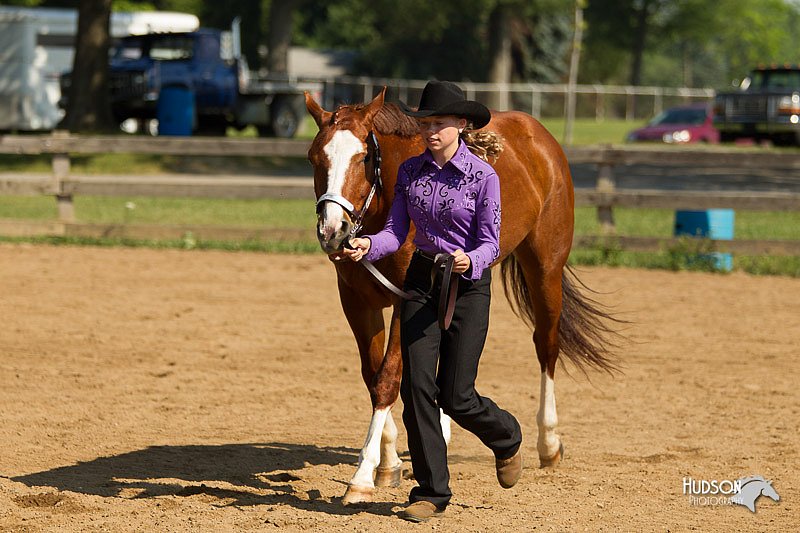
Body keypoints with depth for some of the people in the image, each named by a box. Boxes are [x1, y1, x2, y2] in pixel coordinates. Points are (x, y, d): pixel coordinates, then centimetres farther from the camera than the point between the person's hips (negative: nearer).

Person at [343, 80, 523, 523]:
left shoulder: (483, 176, -10)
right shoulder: (410, 171, 2)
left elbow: (490, 242, -10)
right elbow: (397, 231, 1)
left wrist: (469, 261, -31)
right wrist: (368, 245, -20)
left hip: (468, 285, -4)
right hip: (420, 281, 4)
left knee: (456, 396, -3)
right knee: (417, 387, -4)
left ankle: (507, 438, 30)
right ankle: (431, 491, 5)